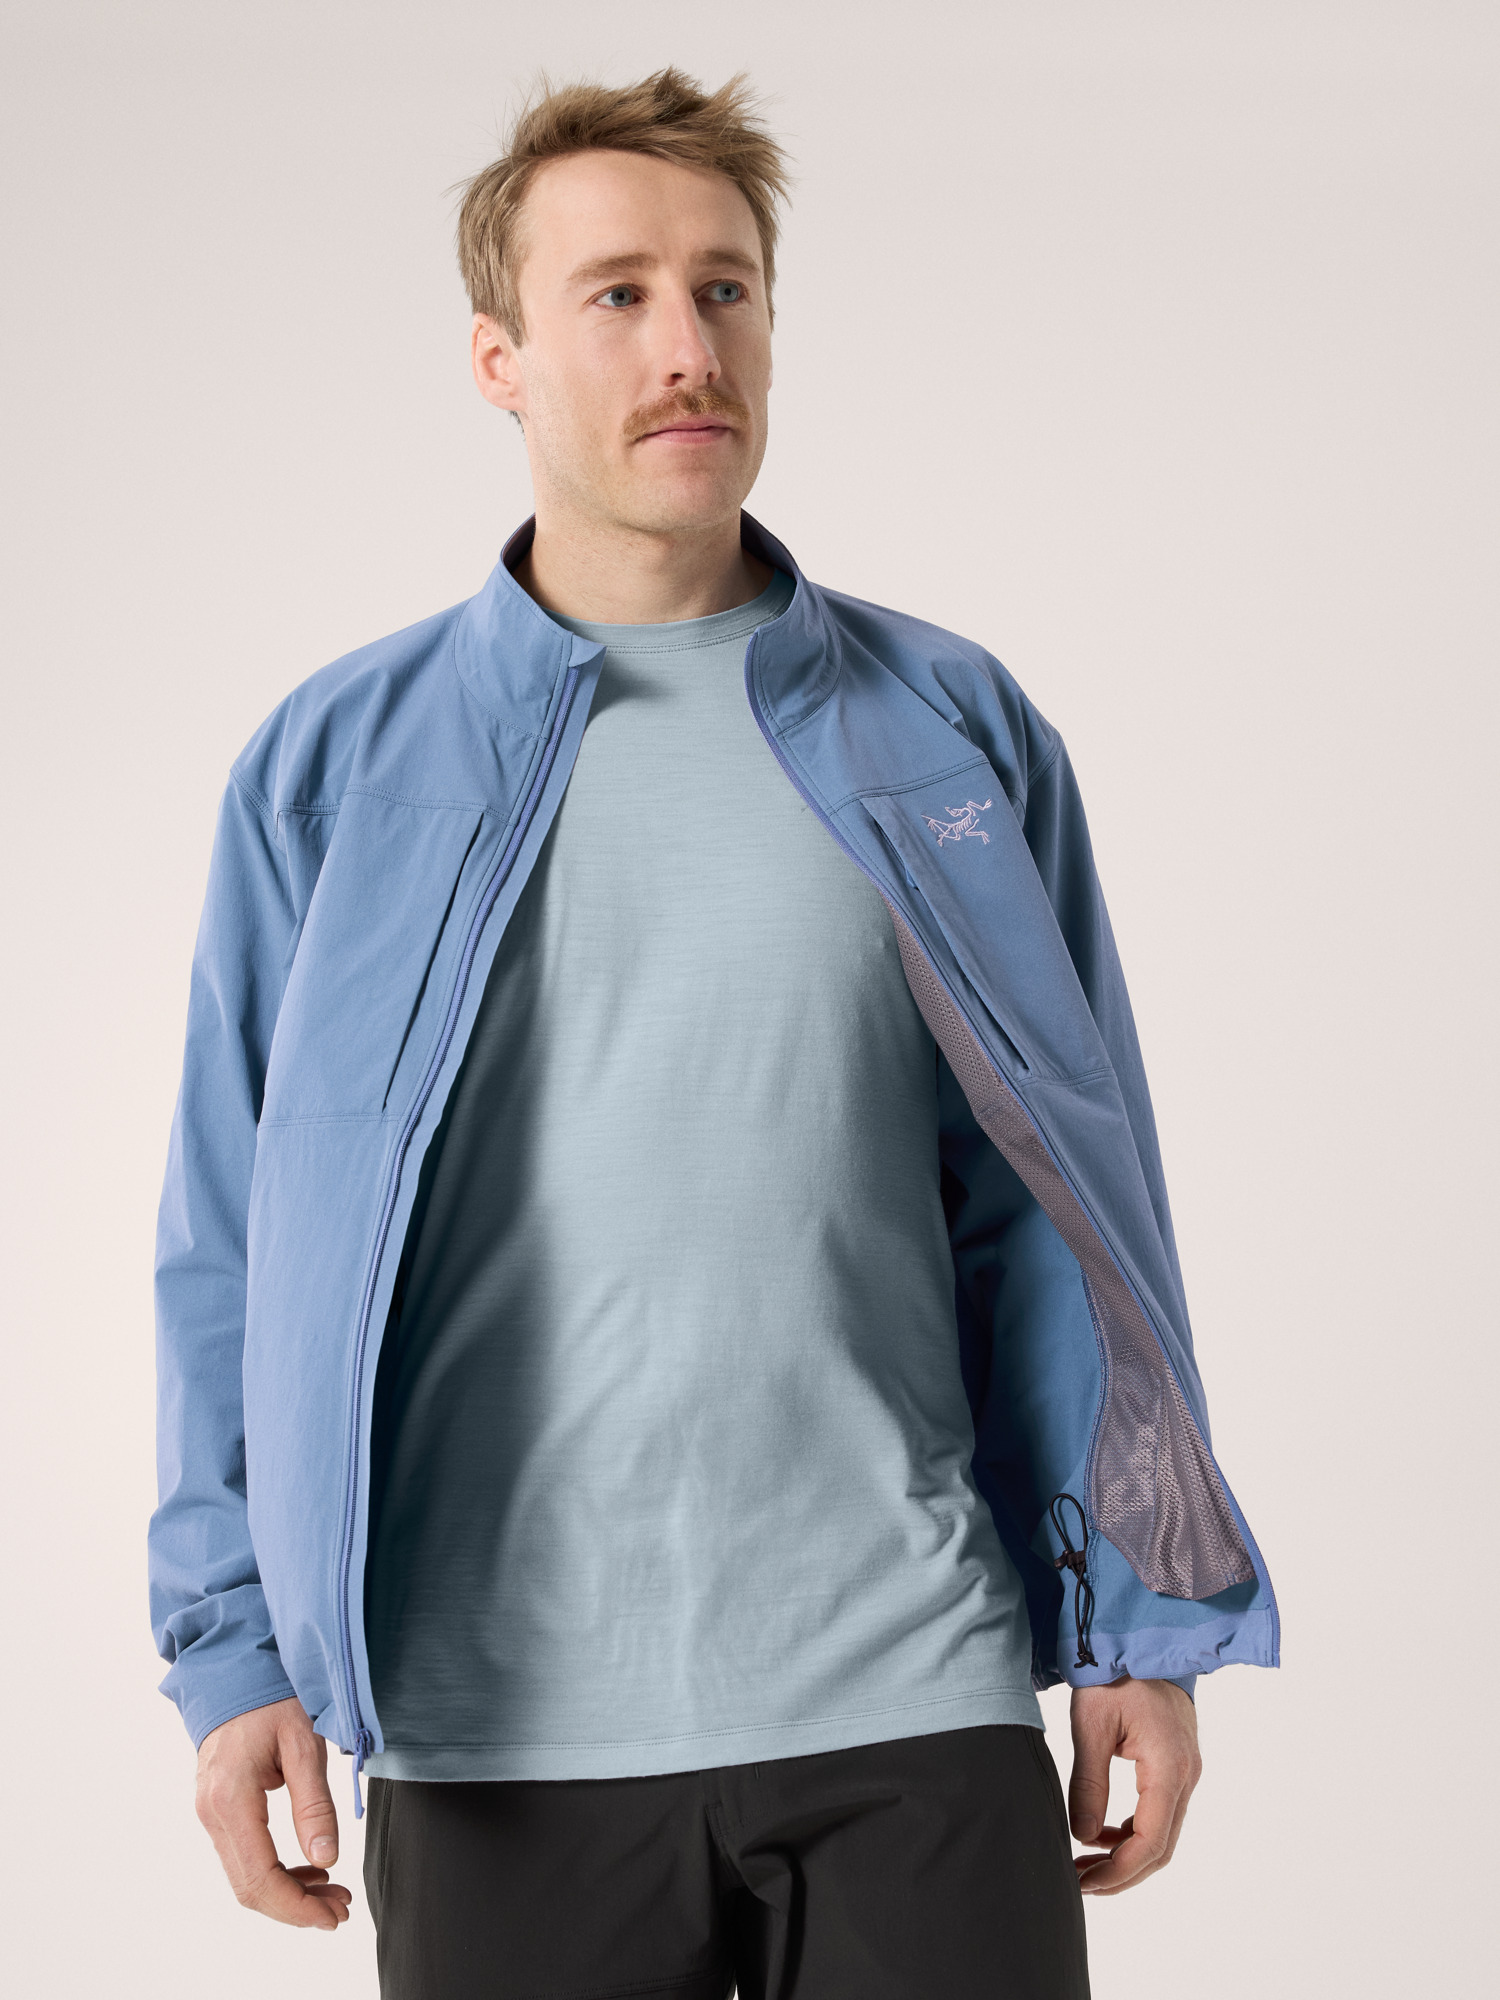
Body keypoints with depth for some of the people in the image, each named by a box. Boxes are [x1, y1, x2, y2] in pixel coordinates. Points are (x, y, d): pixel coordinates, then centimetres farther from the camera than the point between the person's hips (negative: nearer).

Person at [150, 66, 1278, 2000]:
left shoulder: (958, 736, 8)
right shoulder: (335, 767, 6)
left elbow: (1057, 1206, 8)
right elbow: (242, 1246, 6)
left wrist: (1139, 1627, 5)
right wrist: (234, 1649, -1)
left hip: (910, 1704, 1)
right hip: (497, 1734, 0)